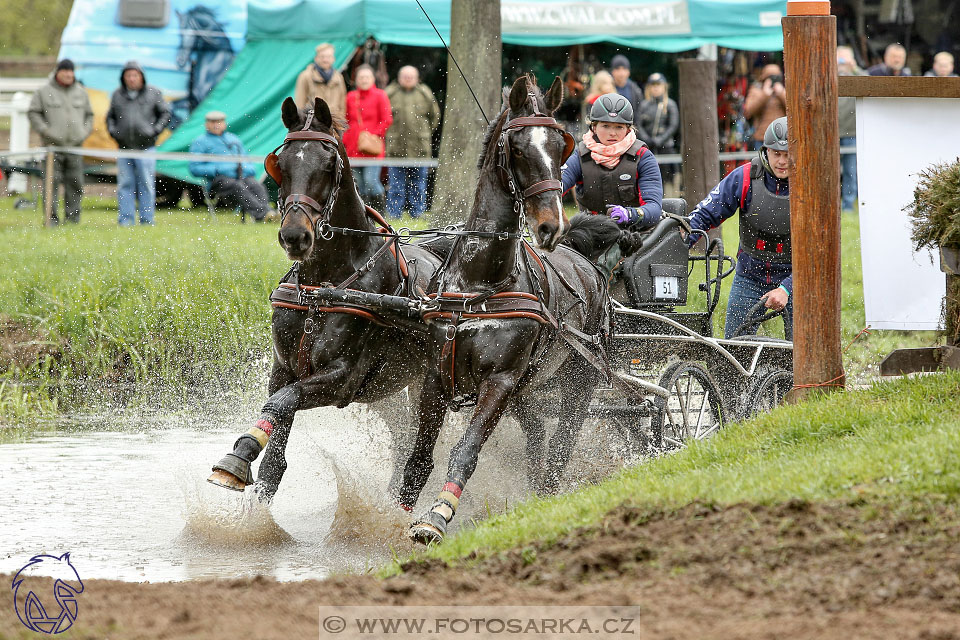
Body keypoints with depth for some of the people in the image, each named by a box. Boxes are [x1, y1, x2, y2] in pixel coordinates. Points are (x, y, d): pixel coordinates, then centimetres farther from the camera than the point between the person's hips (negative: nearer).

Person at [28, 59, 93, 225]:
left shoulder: (81, 93, 14)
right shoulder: (44, 92, 4)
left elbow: (89, 115, 22)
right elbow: (33, 113, 2)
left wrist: (85, 132, 6)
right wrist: (47, 131, -9)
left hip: (75, 144, 3)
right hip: (53, 144, -3)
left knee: (75, 183, 1)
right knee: (52, 181, -8)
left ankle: (73, 217, 6)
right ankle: (51, 216, -6)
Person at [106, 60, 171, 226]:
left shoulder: (153, 93, 4)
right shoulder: (117, 95, 11)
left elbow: (165, 113, 9)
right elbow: (110, 116, 22)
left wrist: (155, 130, -4)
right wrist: (112, 131, 5)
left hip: (145, 146, -3)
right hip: (124, 147, 3)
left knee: (146, 185, -2)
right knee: (125, 184, 2)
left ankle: (147, 219, 3)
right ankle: (125, 219, 6)